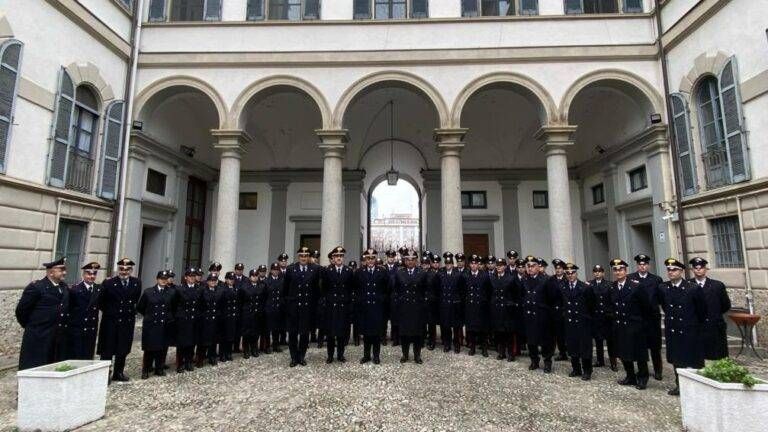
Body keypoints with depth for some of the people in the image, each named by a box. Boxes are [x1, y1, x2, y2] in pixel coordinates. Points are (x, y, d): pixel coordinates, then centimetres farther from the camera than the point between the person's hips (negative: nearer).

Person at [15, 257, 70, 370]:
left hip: (60, 339, 6)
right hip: (38, 339, -6)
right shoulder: (36, 287, -10)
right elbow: (21, 310, -6)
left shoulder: (64, 287, 10)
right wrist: (30, 326, 4)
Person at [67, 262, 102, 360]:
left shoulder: (99, 289, 5)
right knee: (74, 359, 5)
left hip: (92, 330, 4)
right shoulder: (74, 289, -9)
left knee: (88, 358, 10)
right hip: (76, 331, -4)